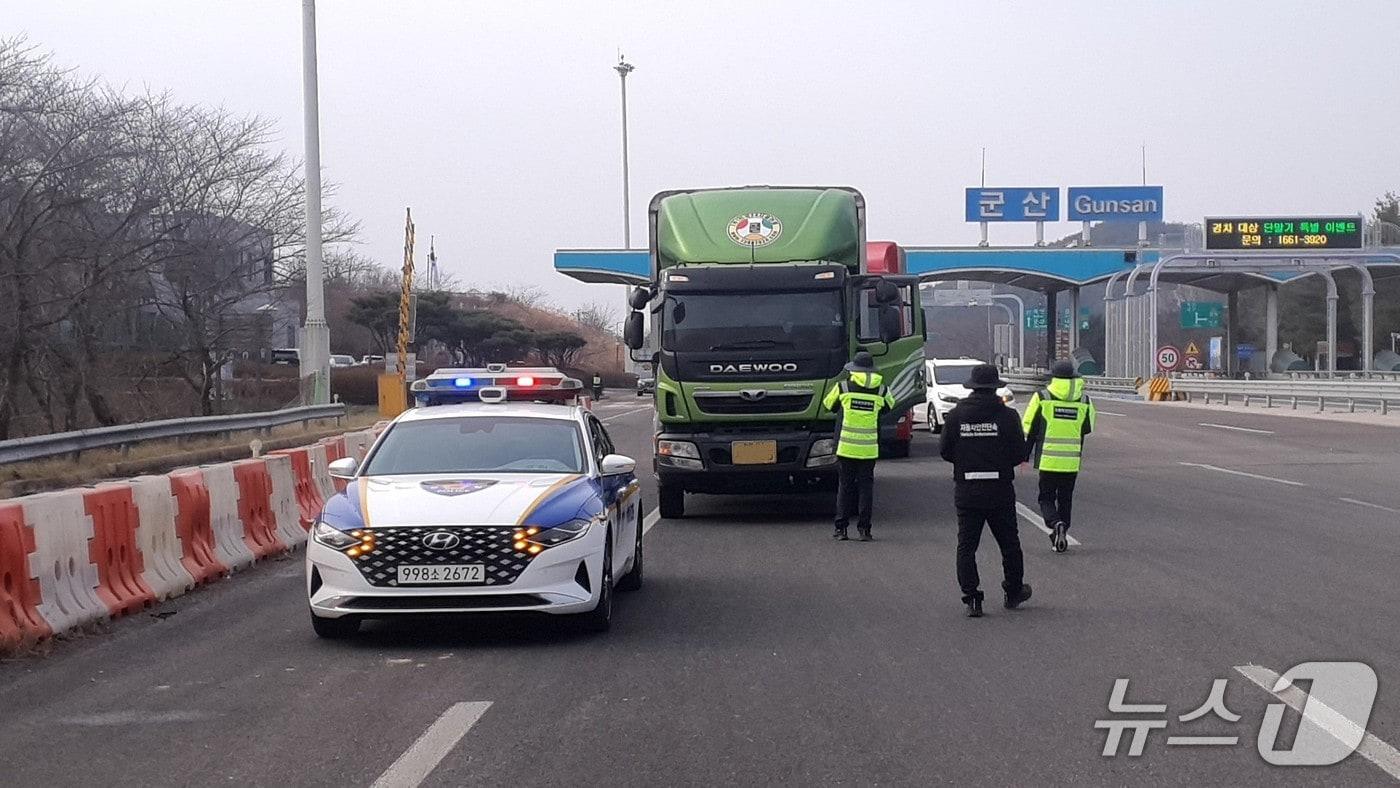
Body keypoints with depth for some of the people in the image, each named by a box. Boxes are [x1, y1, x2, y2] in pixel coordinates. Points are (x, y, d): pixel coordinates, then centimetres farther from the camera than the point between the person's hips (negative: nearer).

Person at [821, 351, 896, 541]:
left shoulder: (843, 387, -3)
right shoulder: (880, 389, 1)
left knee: (845, 486, 7)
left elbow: (828, 404, 13)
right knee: (866, 486, 7)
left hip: (846, 447, -1)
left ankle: (841, 529, 5)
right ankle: (864, 529, 4)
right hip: (869, 449, 1)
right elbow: (890, 405, 20)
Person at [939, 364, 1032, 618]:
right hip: (1000, 492, -1)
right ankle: (1013, 592, 28)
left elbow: (945, 451, 1)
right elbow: (1020, 453, -6)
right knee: (1009, 543, 16)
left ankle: (972, 599, -2)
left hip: (966, 492, 1)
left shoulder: (955, 416, -3)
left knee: (966, 546, 6)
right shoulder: (1007, 416, -8)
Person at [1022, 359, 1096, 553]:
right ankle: (1061, 537, 16)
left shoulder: (1042, 397, -5)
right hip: (1072, 462, 2)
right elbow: (1088, 427, 16)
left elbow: (1028, 428, -2)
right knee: (1065, 499, 16)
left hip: (1048, 460, -2)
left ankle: (1056, 524, -20)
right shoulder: (1084, 400, 3)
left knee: (1046, 498, 7)